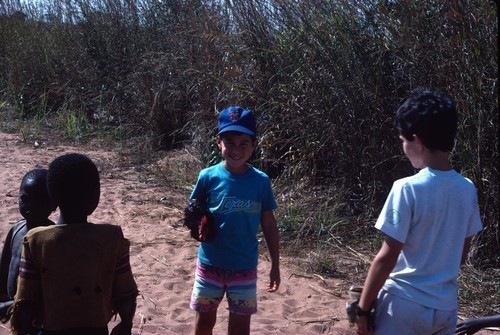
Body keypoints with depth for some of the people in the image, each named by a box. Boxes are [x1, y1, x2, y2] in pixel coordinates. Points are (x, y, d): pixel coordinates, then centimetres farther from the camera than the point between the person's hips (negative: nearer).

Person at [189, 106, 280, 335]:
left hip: (245, 267, 0)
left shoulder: (261, 181, -8)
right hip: (210, 264, 0)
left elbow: (269, 225, 0)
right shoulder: (208, 177, -10)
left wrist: (275, 265, 3)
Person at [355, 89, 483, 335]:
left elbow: (386, 258, -17)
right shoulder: (467, 189, 0)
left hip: (404, 304, -6)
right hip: (446, 306, 6)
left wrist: (363, 307, -8)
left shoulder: (407, 188, -19)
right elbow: (462, 254, 10)